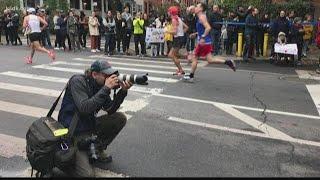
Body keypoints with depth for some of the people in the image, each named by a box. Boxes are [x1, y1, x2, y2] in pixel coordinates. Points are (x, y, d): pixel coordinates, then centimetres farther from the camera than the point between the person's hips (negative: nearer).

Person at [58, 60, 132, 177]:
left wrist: (123, 91, -16)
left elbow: (110, 110, -2)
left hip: (89, 125, 7)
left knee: (120, 118, -3)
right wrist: (106, 88, -30)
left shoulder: (100, 85, 0)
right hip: (72, 131, -7)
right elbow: (84, 108, -32)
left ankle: (98, 149, 10)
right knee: (87, 174, -19)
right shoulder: (78, 81, -18)